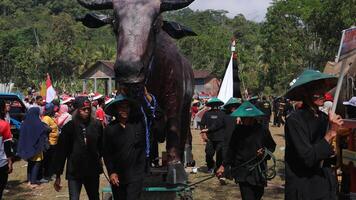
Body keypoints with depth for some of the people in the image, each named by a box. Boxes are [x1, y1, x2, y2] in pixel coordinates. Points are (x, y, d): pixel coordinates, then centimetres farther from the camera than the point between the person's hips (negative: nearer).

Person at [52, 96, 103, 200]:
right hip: (74, 172, -2)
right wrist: (58, 175, -5)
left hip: (93, 171, 3)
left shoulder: (97, 125, -3)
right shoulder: (69, 127, -8)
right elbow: (60, 151, -6)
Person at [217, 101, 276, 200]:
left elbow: (272, 146, 9)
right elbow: (231, 150, 4)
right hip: (242, 170, -2)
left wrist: (264, 152, -12)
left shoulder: (262, 130, -3)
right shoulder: (238, 130, -3)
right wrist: (223, 166, 1)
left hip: (259, 170, 2)